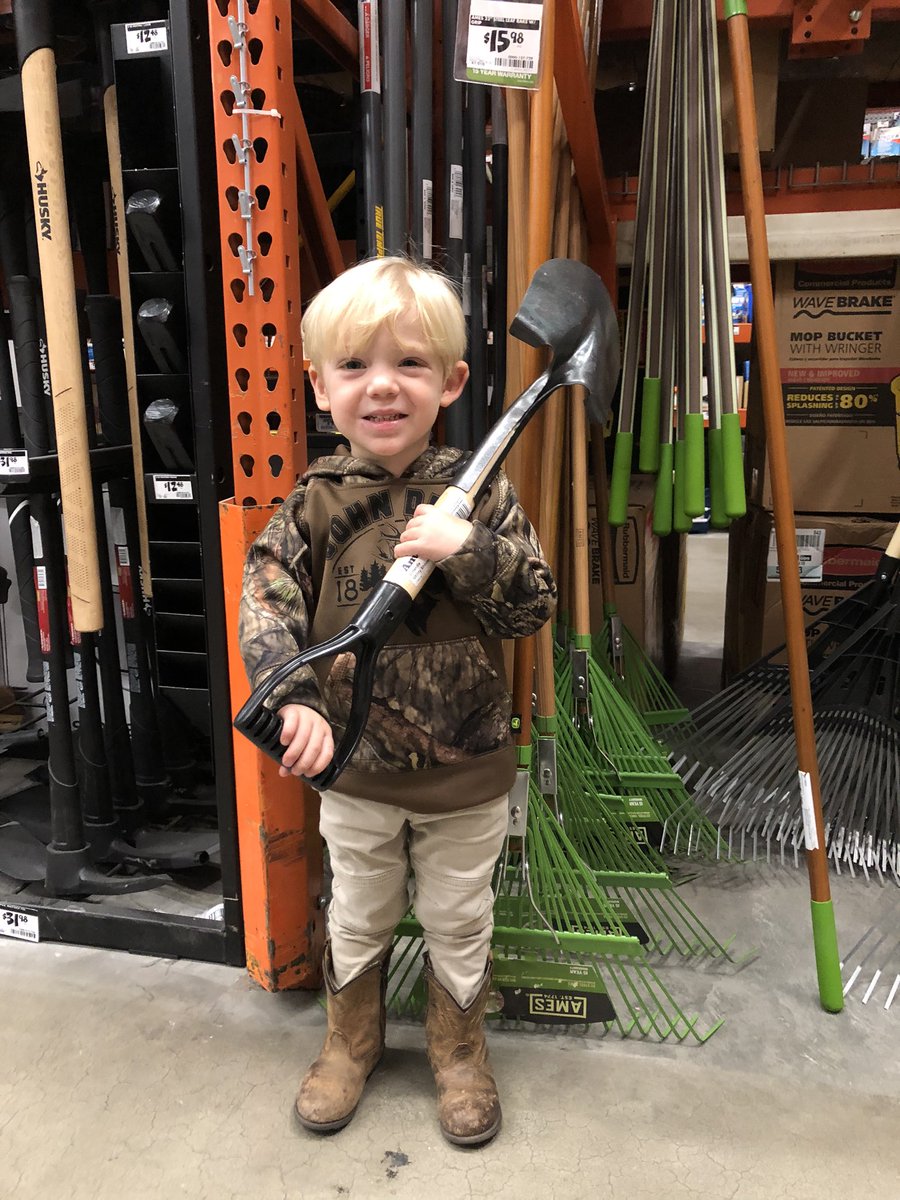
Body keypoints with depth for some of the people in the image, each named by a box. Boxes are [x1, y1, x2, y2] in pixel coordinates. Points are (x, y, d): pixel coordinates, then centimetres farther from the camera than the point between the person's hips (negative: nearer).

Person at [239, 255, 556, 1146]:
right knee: (357, 918, 23)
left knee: (458, 922, 20)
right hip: (354, 771, 1)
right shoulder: (315, 504, -9)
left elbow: (534, 609, -12)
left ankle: (458, 1045, 47)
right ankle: (352, 1039, 50)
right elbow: (265, 603, -15)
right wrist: (294, 698, -31)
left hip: (466, 773, 0)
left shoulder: (481, 495, -10)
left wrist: (469, 550, -28)